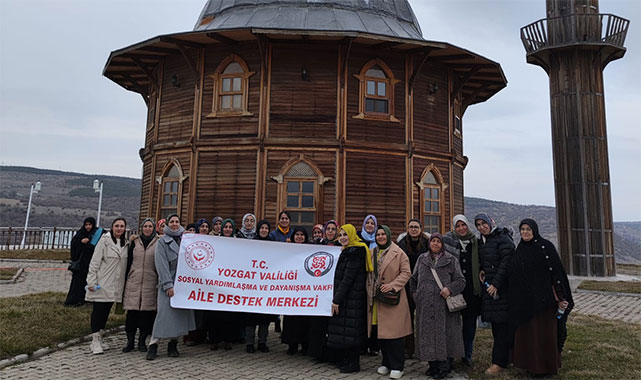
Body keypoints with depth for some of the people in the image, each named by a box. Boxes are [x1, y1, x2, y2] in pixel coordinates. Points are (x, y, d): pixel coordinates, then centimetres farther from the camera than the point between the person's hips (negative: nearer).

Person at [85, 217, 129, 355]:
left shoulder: (126, 243, 10)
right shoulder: (105, 240, -7)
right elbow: (95, 261, -9)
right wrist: (91, 281, -13)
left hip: (115, 285, 5)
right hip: (102, 283, -5)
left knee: (106, 310, 13)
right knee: (98, 310, -2)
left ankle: (99, 338, 24)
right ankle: (95, 341, 4)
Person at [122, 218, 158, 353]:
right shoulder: (135, 242, 9)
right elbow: (128, 262, 10)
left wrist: (160, 282, 0)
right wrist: (125, 281, 6)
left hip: (150, 282, -1)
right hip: (133, 282, 1)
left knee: (147, 311, 2)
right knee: (132, 311, 2)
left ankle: (142, 341, 14)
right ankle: (130, 341, 14)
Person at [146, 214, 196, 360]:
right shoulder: (162, 242, 3)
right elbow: (162, 265, -6)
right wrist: (168, 285, -13)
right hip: (168, 283, -4)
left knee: (181, 313, 3)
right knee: (164, 312, -9)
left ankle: (173, 344, 12)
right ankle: (153, 345, 1)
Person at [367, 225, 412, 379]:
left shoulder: (398, 253, -3)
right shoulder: (372, 253, 14)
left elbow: (406, 272, -7)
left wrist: (392, 285, -17)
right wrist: (369, 292, 9)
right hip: (375, 299, 5)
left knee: (393, 333, -4)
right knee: (381, 332, 9)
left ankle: (397, 366, 8)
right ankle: (386, 363, 24)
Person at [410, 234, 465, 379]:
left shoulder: (451, 260, 6)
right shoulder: (422, 259, 14)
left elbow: (460, 280, 1)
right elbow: (413, 279, 23)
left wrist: (450, 289, -15)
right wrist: (415, 294, 14)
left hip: (444, 305, -3)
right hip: (425, 306, 3)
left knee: (444, 334, -2)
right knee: (428, 334, 6)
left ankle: (444, 366, 8)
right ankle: (433, 364, 17)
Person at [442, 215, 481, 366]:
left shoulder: (476, 241, 7)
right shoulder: (447, 239, -2)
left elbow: (480, 263, 19)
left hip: (471, 289, 3)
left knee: (470, 322, 9)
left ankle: (467, 354, 24)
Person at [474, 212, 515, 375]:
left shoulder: (503, 239, -11)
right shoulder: (481, 241, 13)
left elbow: (506, 263, -16)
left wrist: (496, 284, -18)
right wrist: (482, 271, 7)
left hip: (502, 286, -8)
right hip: (489, 284, 8)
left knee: (501, 323, -3)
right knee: (495, 323, 11)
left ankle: (499, 361, 3)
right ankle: (506, 356, 23)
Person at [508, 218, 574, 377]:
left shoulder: (545, 246, -8)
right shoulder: (520, 250, 10)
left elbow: (555, 271, -10)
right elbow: (512, 272, 15)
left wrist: (558, 297, -14)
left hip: (542, 298, -6)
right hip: (524, 300, 6)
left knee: (543, 331, 2)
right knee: (526, 331, 12)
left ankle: (545, 366, 15)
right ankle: (530, 363, 24)